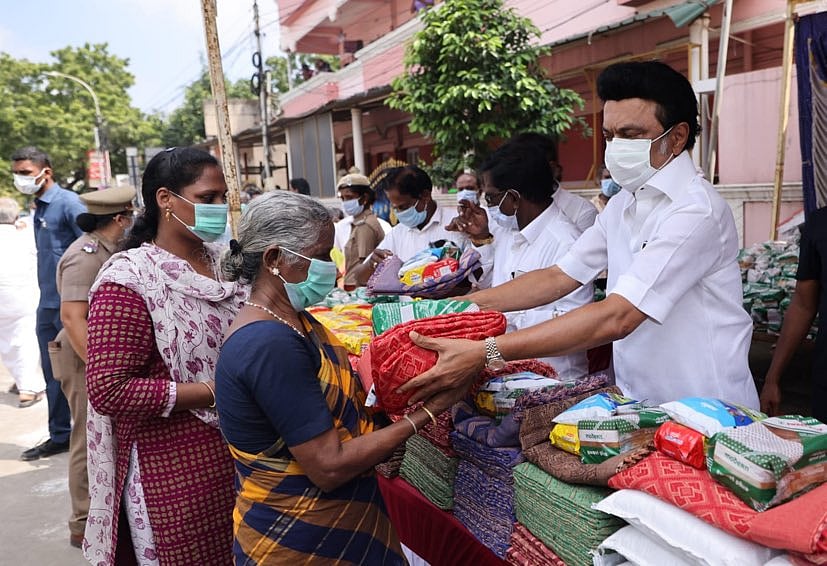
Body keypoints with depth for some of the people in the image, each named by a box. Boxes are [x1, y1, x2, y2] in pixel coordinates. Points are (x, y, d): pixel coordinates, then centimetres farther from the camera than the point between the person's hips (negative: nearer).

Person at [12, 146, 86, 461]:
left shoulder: (68, 203, -13)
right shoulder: (38, 207, 13)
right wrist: (46, 295, 16)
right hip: (47, 304, 8)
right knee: (53, 373, 15)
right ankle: (59, 436, 27)